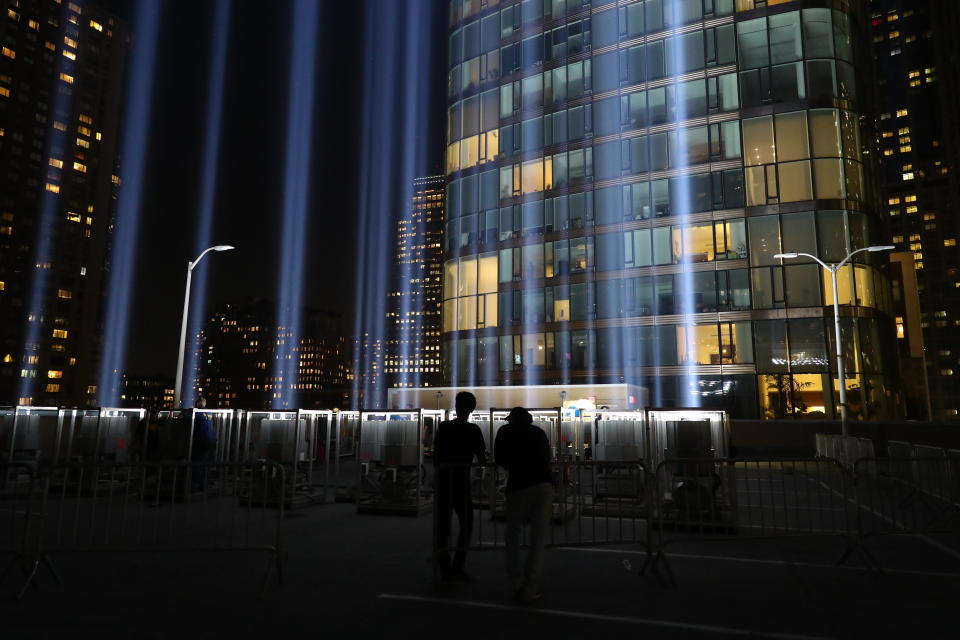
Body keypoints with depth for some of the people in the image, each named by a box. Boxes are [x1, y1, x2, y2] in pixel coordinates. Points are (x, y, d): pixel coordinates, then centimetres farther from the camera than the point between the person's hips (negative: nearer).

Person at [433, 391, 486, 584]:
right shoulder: (473, 430, -3)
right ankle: (457, 570, 3)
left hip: (443, 477, 4)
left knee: (443, 523, 10)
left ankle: (444, 570, 14)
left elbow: (435, 456, 11)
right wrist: (484, 456, 22)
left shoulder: (443, 427, 9)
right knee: (466, 523, 7)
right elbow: (481, 459, 1)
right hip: (460, 477, -4)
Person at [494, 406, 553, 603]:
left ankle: (516, 584, 12)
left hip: (519, 485, -1)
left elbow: (499, 459, 17)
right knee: (538, 538, 5)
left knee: (513, 533, 16)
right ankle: (530, 590, 3)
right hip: (544, 485, 1)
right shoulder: (538, 432, 20)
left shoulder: (505, 431, 14)